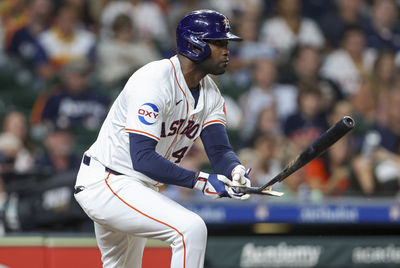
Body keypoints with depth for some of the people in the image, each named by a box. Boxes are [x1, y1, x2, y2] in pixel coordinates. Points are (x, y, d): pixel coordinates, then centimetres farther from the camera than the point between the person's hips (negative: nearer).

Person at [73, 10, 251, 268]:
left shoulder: (210, 92, 4)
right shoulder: (154, 81, -24)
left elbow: (219, 149, -4)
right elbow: (142, 158, -31)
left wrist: (235, 169, -28)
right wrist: (200, 180, -35)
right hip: (105, 185, -10)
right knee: (191, 228, -26)